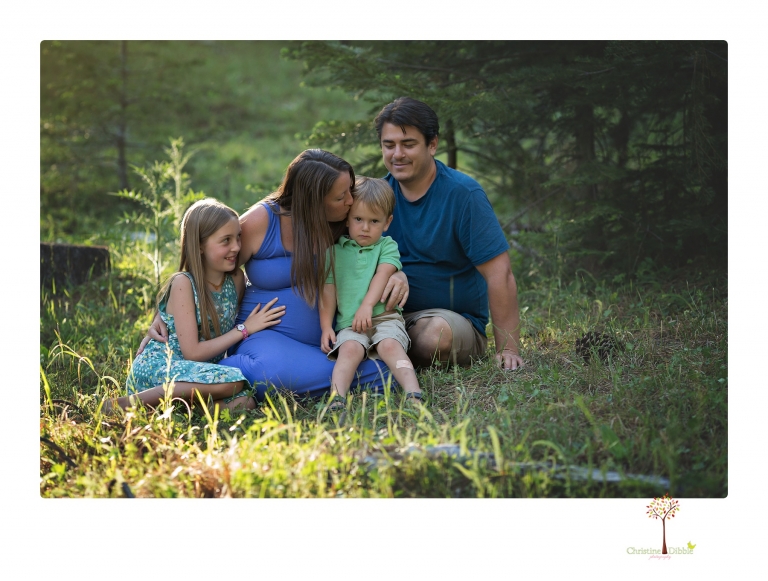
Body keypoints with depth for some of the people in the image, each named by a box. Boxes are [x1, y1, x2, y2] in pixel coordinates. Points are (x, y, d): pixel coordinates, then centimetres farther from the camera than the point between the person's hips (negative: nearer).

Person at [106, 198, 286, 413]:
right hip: (156, 368, -5)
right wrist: (244, 329, -12)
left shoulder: (236, 279, 6)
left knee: (242, 402, -25)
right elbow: (192, 352, -15)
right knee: (232, 380, -32)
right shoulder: (183, 283, -11)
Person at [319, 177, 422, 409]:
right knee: (350, 348, -29)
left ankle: (414, 395, -45)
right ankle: (335, 399, -46)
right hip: (349, 324, 1)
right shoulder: (335, 250, 14)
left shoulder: (387, 246, 12)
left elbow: (383, 274, -6)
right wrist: (326, 326, 2)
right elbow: (328, 289, 12)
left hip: (384, 316, -1)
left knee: (390, 345, -30)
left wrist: (367, 305, -21)